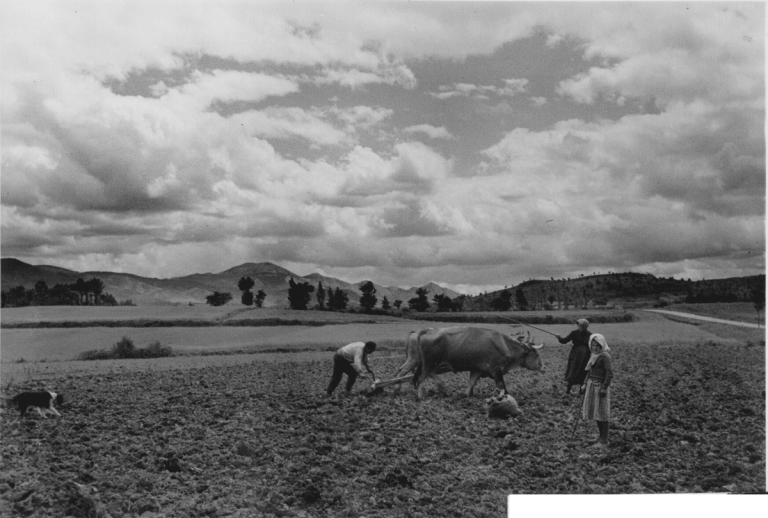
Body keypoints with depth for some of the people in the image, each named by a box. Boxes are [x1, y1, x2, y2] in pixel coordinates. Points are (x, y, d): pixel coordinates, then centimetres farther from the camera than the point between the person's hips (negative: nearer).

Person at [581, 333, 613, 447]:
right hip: (592, 386, 9)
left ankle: (604, 440, 4)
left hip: (600, 386, -9)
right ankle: (601, 436, 25)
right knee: (595, 412, 14)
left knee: (601, 412, -3)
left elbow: (609, 373, -17)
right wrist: (586, 384, 16)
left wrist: (604, 387, -20)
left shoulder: (605, 356, -14)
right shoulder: (593, 355, 12)